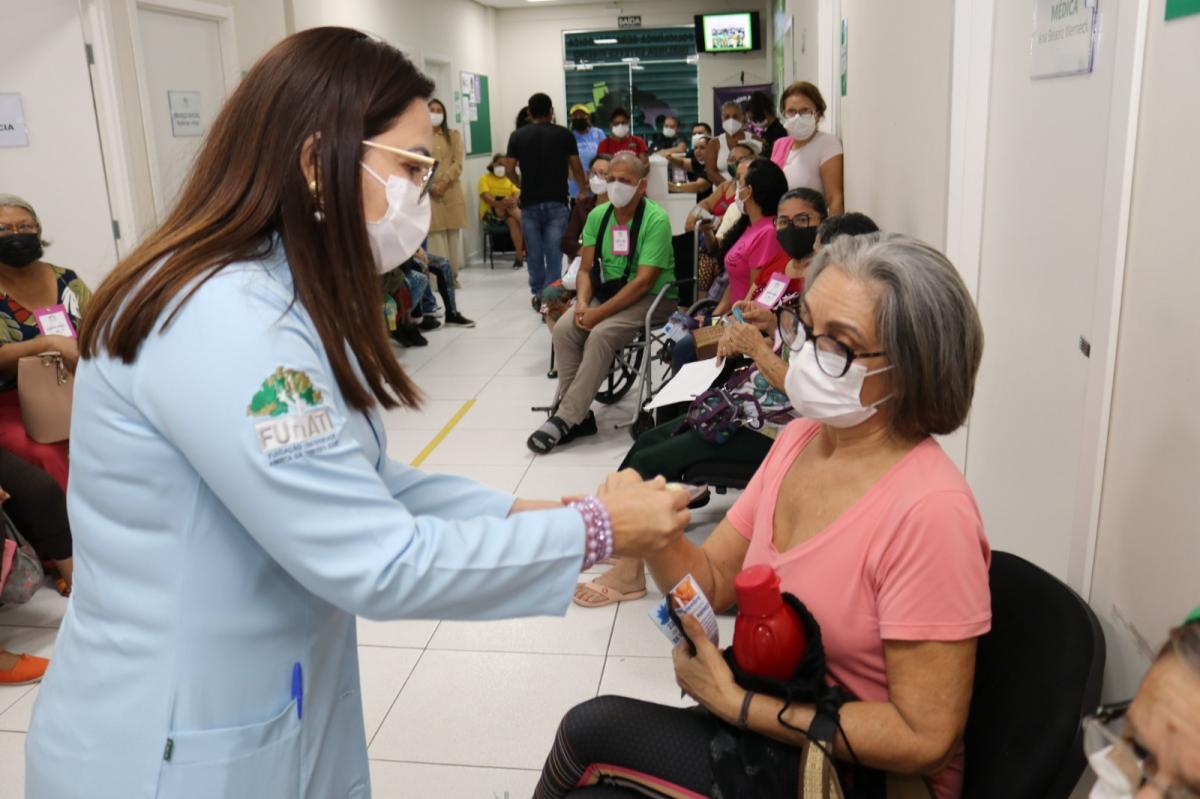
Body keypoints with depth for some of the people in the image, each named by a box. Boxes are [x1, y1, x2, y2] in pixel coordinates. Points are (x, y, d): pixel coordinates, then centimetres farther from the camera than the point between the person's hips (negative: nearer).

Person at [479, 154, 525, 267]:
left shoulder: (509, 179, 19)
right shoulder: (485, 178, 5)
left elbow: (517, 193, 1)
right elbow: (486, 197, -13)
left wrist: (514, 200, -26)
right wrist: (499, 203, -33)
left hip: (508, 210, 3)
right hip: (490, 213, -3)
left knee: (513, 221, -34)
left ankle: (520, 256, -36)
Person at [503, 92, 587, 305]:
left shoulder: (517, 136, 2)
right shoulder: (564, 134, 0)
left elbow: (509, 169, 1)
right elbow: (576, 168, 3)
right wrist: (584, 191, 21)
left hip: (529, 203, 1)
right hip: (556, 202, -1)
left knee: (534, 254, 12)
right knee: (554, 254, -1)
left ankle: (538, 295, 21)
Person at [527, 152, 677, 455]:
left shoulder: (656, 219, -16)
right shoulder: (598, 215, 3)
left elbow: (644, 281, -21)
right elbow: (585, 269, 5)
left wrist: (600, 313, -24)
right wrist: (582, 303, -16)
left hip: (652, 298, -6)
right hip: (608, 291, 6)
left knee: (600, 335, -30)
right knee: (564, 328, -19)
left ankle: (566, 420, -22)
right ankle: (579, 414, -12)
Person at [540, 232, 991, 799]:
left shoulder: (927, 511, -26)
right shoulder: (798, 438, -2)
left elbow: (924, 739, -22)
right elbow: (714, 584, 0)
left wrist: (736, 703, -18)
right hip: (768, 722, 6)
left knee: (592, 729, -11)